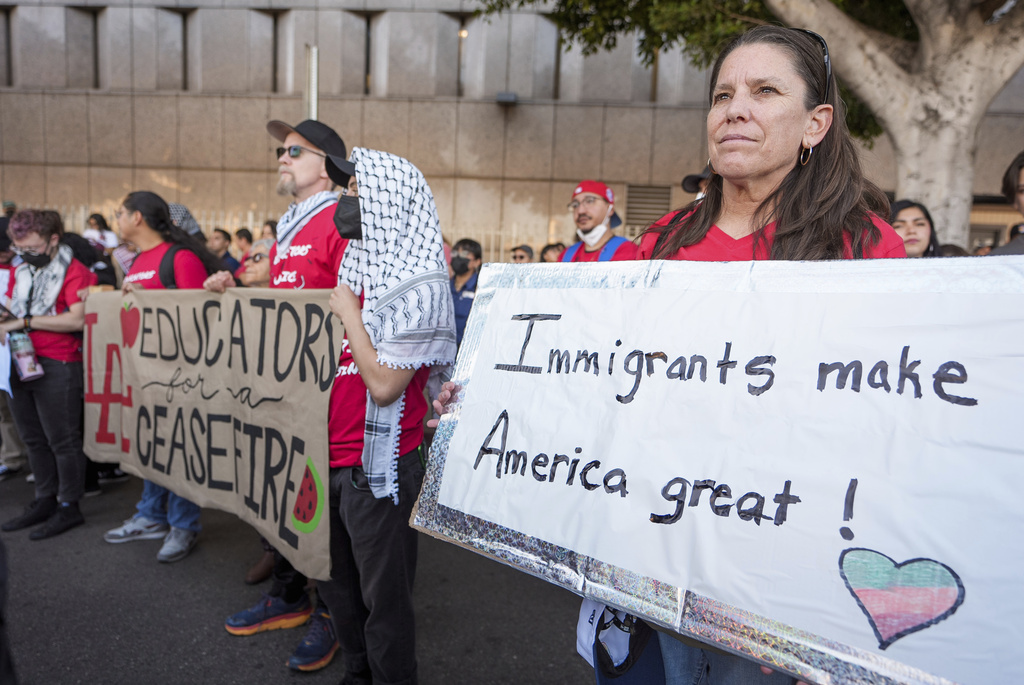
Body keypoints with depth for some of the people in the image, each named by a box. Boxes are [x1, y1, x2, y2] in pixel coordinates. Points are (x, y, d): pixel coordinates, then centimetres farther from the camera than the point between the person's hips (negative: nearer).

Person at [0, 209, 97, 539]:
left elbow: (77, 319, -21)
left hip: (57, 366, -8)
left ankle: (69, 507, 11)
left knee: (62, 441, 0)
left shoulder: (73, 271, -10)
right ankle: (45, 500, 27)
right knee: (34, 440, 15)